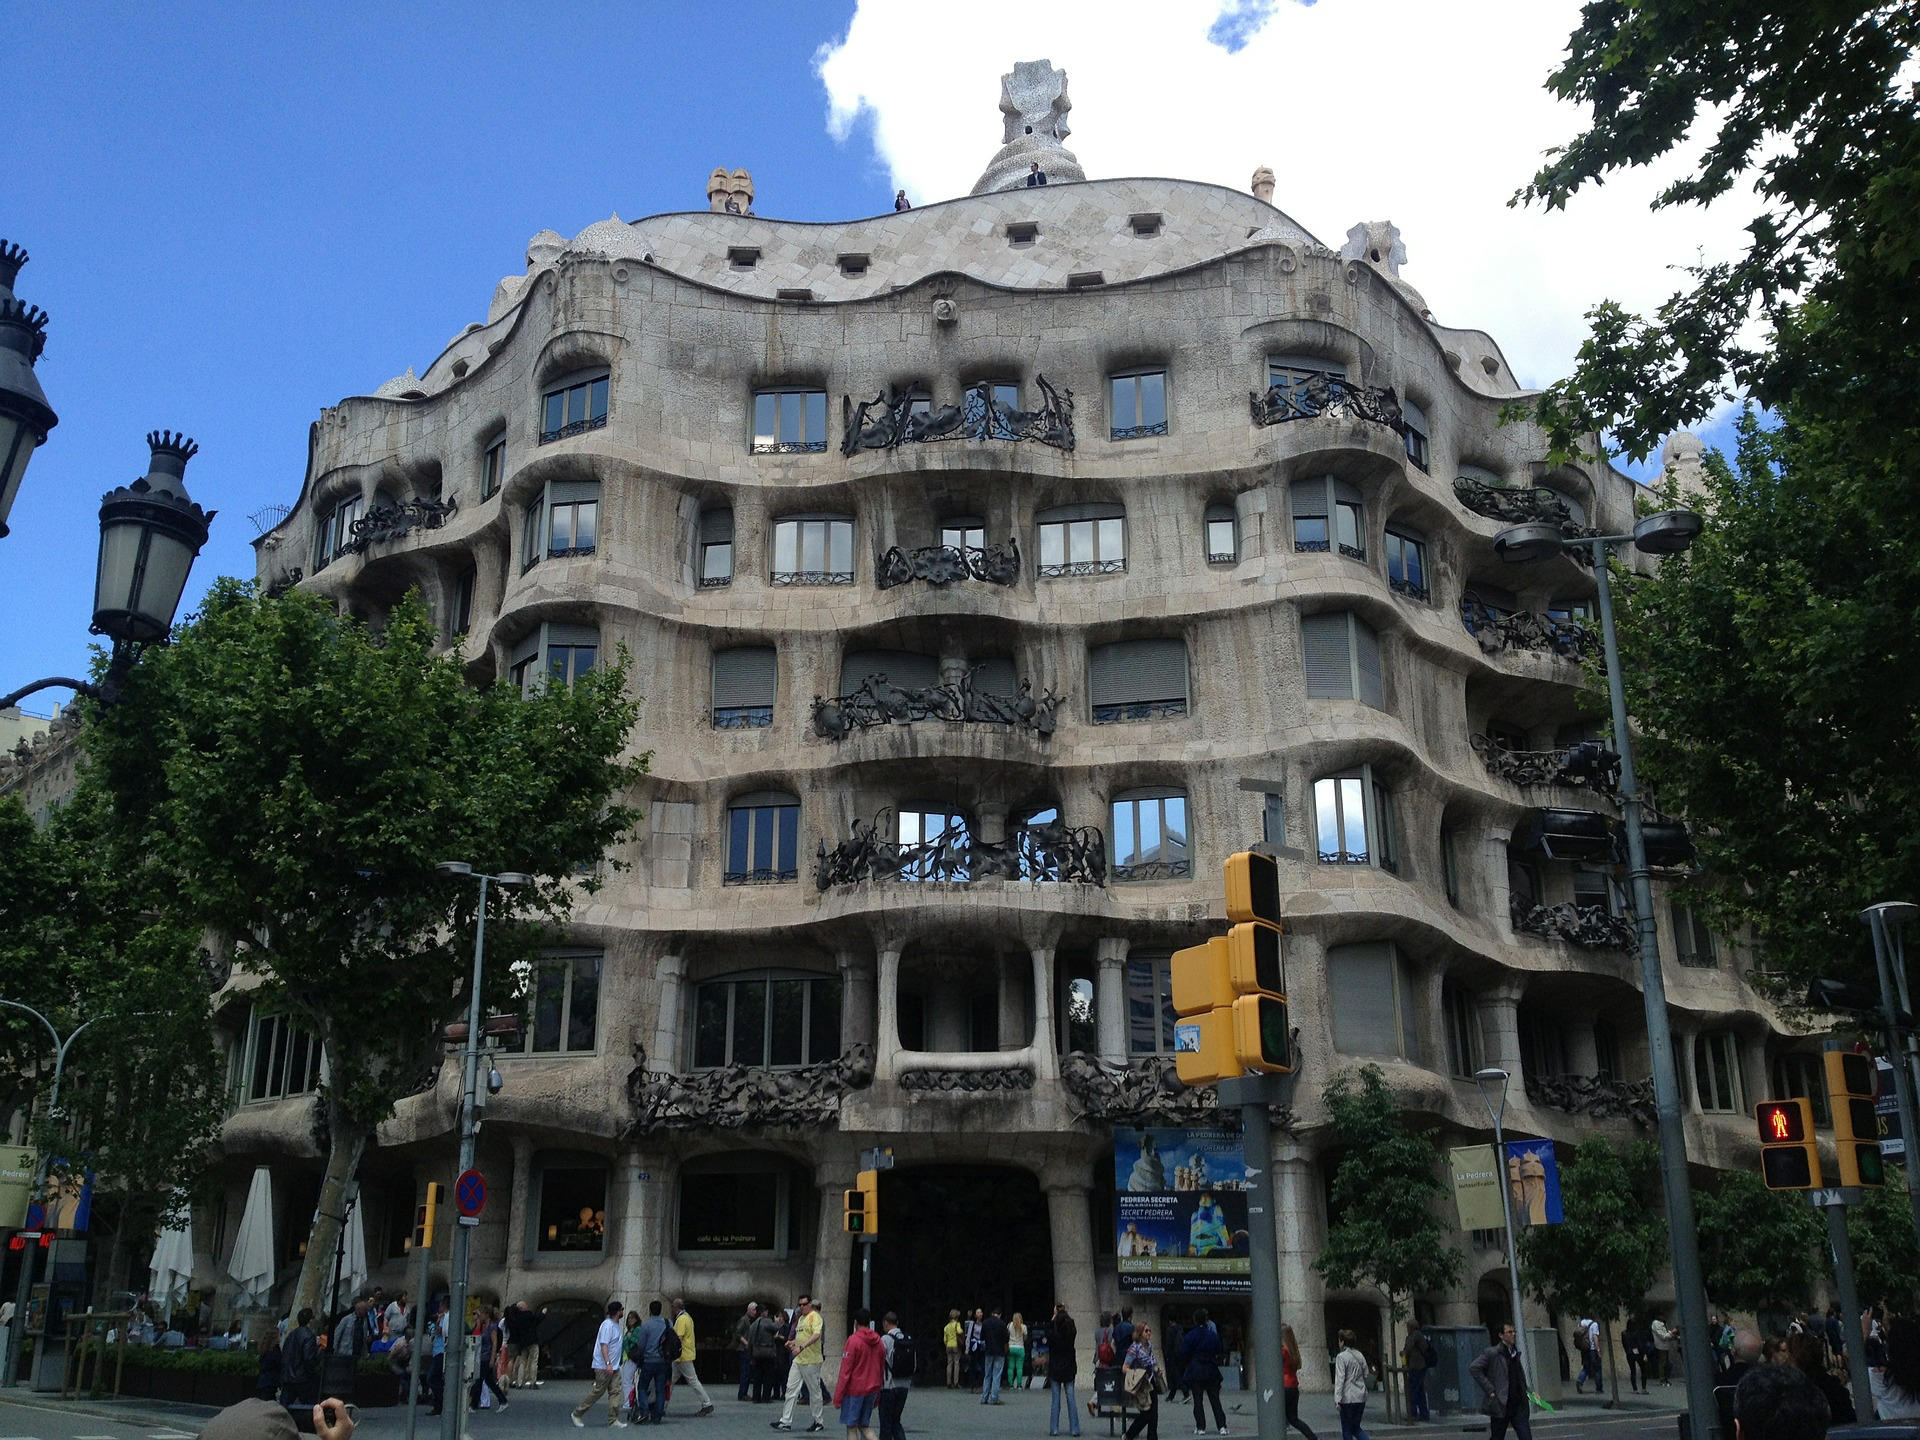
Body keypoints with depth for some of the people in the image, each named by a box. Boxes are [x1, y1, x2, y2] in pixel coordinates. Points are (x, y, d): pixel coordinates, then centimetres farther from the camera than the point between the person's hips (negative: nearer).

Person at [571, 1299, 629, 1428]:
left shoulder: (616, 1324, 12)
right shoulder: (607, 1325, -18)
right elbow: (604, 1345, -25)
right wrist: (608, 1364, -32)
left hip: (614, 1366, 9)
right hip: (604, 1366, -9)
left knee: (615, 1391, 3)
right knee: (598, 1391, -3)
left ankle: (613, 1419, 3)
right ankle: (577, 1414, 10)